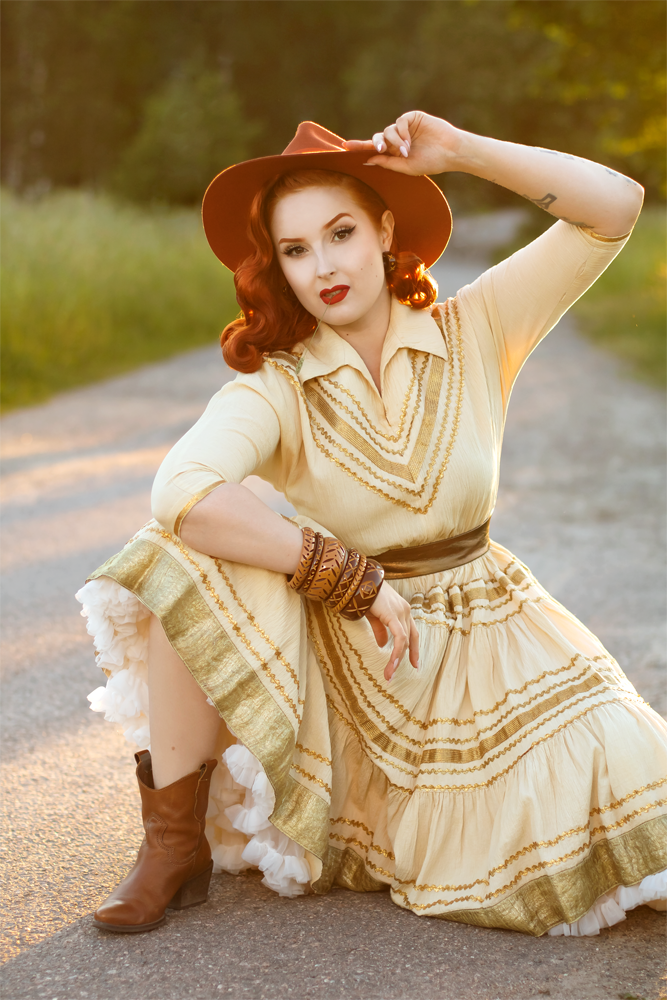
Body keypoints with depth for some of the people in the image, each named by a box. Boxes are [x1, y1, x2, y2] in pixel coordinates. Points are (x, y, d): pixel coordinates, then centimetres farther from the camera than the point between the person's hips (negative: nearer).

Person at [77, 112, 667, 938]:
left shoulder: (475, 334, -3)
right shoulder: (274, 387, -10)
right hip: (339, 659, 0)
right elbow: (181, 491, -32)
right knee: (187, 560, -27)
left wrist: (462, 150, -16)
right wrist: (354, 577, -29)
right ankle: (175, 844, -14)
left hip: (486, 648, 1)